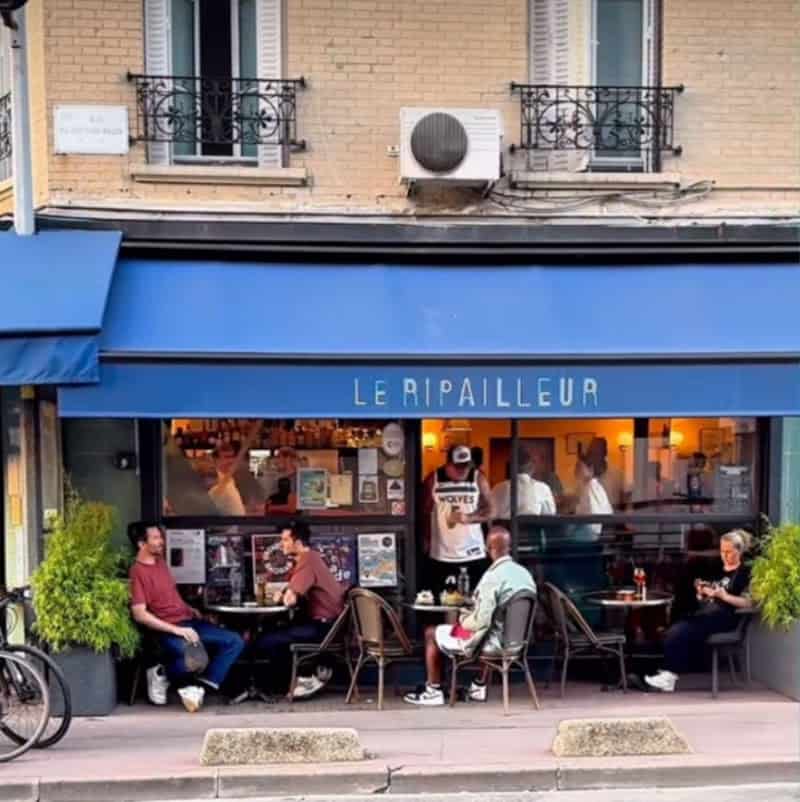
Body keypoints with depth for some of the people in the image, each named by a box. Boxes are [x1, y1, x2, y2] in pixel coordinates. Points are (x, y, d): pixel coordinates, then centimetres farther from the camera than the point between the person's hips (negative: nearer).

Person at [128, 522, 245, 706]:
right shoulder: (137, 571, -12)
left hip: (189, 621, 9)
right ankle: (162, 675, -5)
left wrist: (189, 609, 14)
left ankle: (204, 686, -10)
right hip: (167, 629, -9)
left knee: (235, 641, -5)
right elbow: (140, 615, -20)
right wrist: (176, 630, -22)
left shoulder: (160, 561, 16)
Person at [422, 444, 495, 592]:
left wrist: (468, 518, -17)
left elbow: (490, 511, 0)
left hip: (474, 555, 0)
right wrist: (426, 541, 3)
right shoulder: (434, 479, -1)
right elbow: (425, 512, 6)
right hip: (441, 556, 0)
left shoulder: (478, 478, 0)